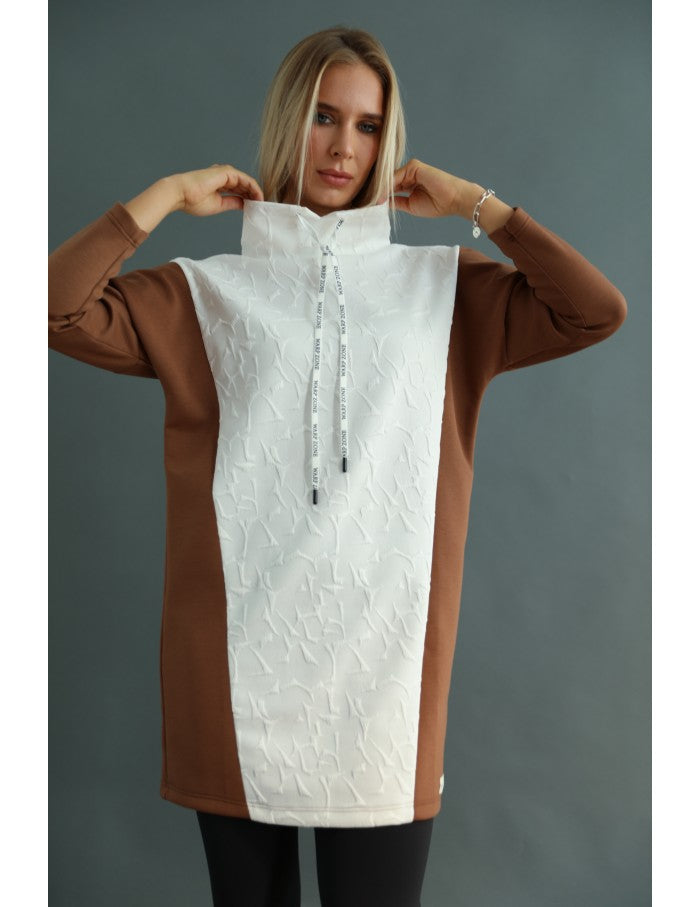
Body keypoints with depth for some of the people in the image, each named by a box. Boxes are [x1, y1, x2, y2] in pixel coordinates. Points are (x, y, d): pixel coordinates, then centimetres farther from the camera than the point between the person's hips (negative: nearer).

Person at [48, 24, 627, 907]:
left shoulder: (443, 288, 11)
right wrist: (166, 197, 1)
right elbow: (55, 310, -4)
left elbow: (598, 311, 1)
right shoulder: (202, 292, 8)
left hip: (383, 664, 1)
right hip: (238, 671, 0)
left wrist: (474, 204, 4)